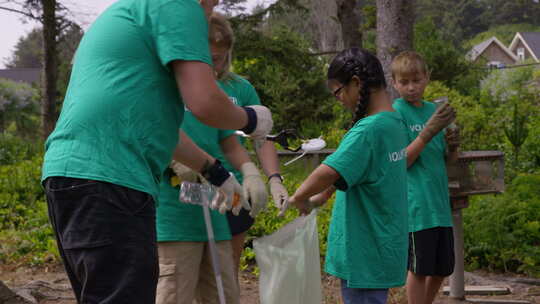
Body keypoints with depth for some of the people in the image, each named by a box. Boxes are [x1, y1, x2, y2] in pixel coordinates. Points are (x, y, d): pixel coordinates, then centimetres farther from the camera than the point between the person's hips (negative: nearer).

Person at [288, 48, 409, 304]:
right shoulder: (395, 123, 9)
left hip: (365, 255, -9)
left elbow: (329, 172, -33)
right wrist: (323, 196, 21)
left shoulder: (368, 130, -21)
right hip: (382, 250, 9)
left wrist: (299, 197, -15)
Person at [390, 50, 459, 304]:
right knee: (418, 269, 0)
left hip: (440, 202, 7)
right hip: (416, 204, -7)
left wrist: (453, 145, -8)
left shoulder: (434, 110, 10)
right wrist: (428, 133, -24)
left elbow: (450, 159, 15)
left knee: (442, 269, 15)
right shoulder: (396, 113, -8)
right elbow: (401, 162, -14)